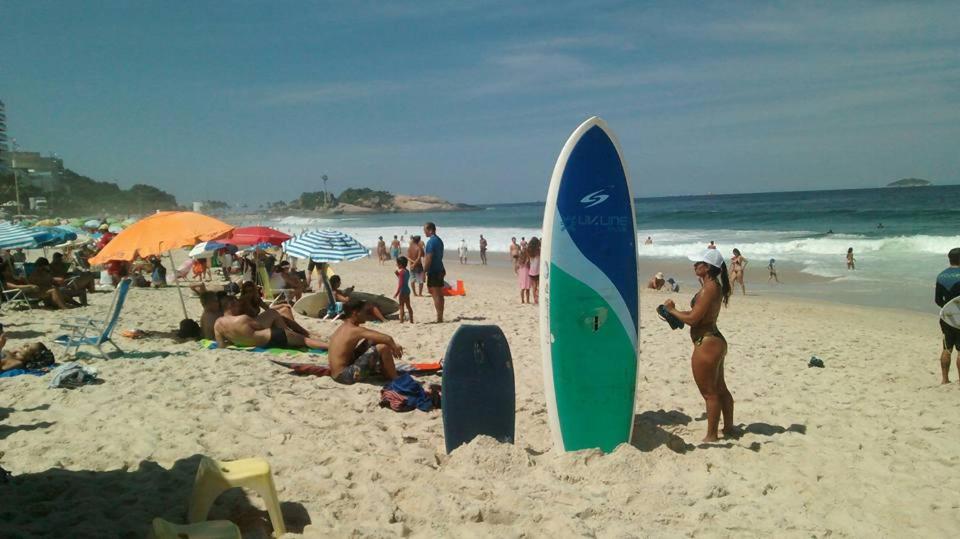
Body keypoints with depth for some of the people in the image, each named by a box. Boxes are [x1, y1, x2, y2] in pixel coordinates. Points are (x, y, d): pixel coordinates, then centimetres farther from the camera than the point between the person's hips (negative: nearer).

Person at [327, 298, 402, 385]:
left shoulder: (342, 328, 13)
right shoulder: (356, 330, -15)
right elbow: (387, 339, -21)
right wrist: (394, 346, 2)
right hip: (346, 376, -10)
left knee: (371, 342, 19)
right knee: (383, 347, -13)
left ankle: (387, 376, 20)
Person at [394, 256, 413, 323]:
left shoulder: (401, 272, -17)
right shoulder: (407, 271, 10)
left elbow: (400, 283, -21)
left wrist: (397, 293, -19)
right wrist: (398, 274, 12)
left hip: (402, 291, -9)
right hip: (407, 290, 9)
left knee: (401, 306, -3)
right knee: (408, 306, 14)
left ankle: (401, 321, -2)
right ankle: (411, 320, 19)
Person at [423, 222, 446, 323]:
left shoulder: (431, 241, -15)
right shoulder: (439, 240, 14)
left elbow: (428, 258, -19)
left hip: (433, 272, -9)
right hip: (440, 270, 9)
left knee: (435, 295, -6)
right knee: (439, 294, 12)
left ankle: (439, 318, -6)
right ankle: (440, 317, 17)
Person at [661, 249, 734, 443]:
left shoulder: (709, 288, -21)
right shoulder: (714, 286, 10)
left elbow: (693, 319, -22)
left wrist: (672, 310, -8)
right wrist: (675, 313, 8)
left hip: (706, 344, -10)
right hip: (715, 341, 10)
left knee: (709, 393, 1)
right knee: (720, 389, 21)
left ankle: (711, 436, 11)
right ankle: (729, 428, 34)